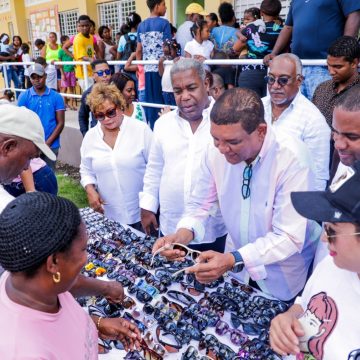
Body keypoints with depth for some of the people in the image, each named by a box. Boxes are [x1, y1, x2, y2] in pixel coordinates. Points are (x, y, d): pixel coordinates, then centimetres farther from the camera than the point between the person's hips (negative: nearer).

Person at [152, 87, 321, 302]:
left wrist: (233, 260, -42)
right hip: (236, 266, 4)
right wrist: (184, 234, -26)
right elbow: (200, 204, -6)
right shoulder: (215, 152, -17)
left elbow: (289, 237, -30)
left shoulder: (292, 159, -31)